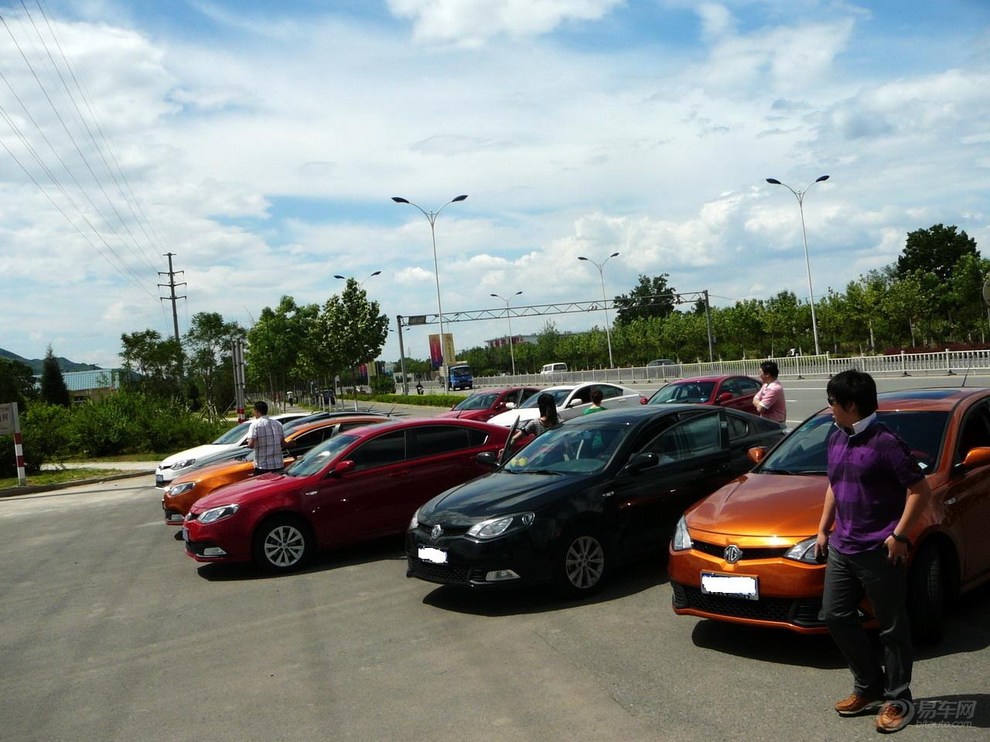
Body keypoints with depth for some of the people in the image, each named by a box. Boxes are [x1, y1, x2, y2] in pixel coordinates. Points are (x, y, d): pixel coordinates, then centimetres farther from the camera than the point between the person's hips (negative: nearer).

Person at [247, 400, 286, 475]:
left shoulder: (255, 424, -8)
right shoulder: (277, 424, 9)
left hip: (262, 467, -5)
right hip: (279, 465, 5)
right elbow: (283, 443, 10)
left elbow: (250, 445, -17)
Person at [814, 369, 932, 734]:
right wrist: (823, 529, 16)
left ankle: (899, 700, 20)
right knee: (836, 616, 12)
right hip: (842, 549, 8)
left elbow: (920, 490, -15)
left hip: (879, 552, -8)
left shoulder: (885, 443, -16)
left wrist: (899, 535, -17)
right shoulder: (837, 439, 10)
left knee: (892, 627, 5)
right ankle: (869, 686, 29)